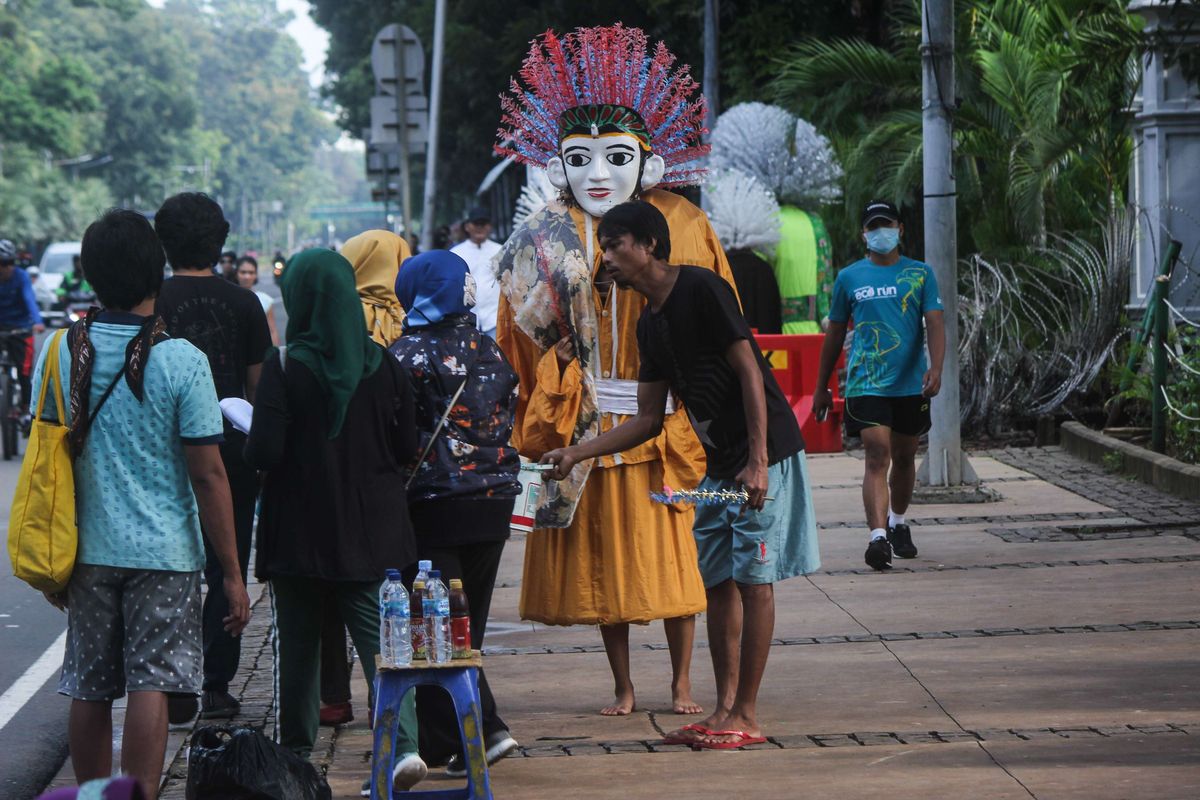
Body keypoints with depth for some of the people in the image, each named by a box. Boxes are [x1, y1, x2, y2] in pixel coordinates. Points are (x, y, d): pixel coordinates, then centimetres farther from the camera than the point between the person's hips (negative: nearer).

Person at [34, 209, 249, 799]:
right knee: (151, 690, -3)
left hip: (87, 550, 4)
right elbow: (207, 476, -10)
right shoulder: (181, 361, -11)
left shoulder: (60, 352, -1)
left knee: (88, 693, 12)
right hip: (163, 551, -3)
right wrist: (231, 574, -4)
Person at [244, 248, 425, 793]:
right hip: (373, 532, 2)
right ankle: (404, 743, -15)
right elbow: (408, 448, 3)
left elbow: (264, 454, -16)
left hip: (301, 533, -2)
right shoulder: (382, 364, -2)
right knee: (380, 640, 3)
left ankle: (296, 753, 19)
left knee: (298, 646, 11)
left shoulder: (285, 369, -13)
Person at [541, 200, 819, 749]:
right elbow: (648, 420, 16)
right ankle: (725, 712, 13)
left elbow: (749, 372, -18)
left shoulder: (701, 290, -13)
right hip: (720, 465, 9)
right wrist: (577, 454, 9)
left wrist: (758, 462, -24)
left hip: (765, 455, -9)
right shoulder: (651, 324, 13)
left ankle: (746, 717, -3)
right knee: (719, 581, 9)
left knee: (753, 579, -6)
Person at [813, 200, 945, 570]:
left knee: (903, 457, 14)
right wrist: (821, 388, 15)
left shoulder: (920, 274, 5)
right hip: (866, 383, -2)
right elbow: (835, 334, 13)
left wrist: (935, 367, -21)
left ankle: (898, 524, 37)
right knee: (877, 457, -15)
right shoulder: (849, 278, 6)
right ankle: (878, 536, -25)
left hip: (911, 384, 2)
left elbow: (934, 324, -3)